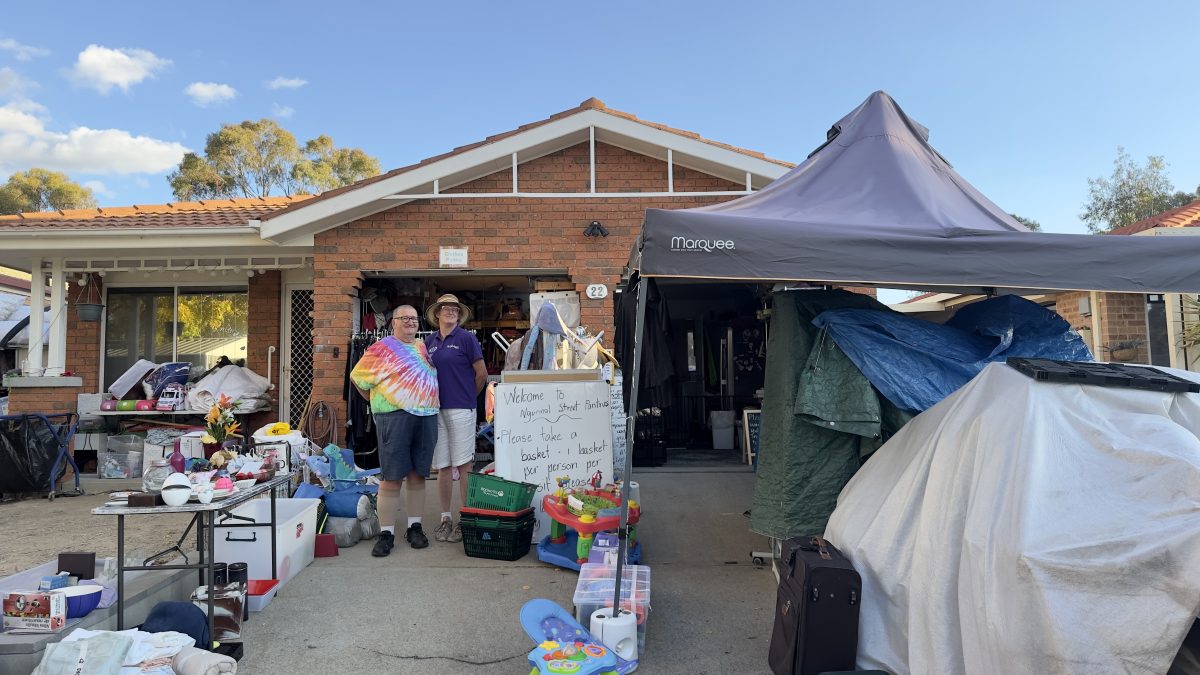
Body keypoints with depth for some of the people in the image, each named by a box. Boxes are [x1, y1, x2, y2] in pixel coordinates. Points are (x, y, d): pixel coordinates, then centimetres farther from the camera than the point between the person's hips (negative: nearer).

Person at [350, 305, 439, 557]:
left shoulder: (423, 347, 16)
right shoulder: (382, 349, 0)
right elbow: (357, 377, 4)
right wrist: (377, 401, 7)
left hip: (426, 418, 5)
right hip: (394, 418, -5)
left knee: (417, 475, 10)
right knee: (391, 478, -2)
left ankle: (415, 527, 20)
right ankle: (386, 533, 6)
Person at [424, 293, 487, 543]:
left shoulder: (466, 338, -1)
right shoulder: (429, 342, 12)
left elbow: (482, 374, 0)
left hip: (461, 409, -4)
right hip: (435, 409, 5)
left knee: (463, 465, -1)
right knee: (442, 466, 9)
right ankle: (445, 518, 19)